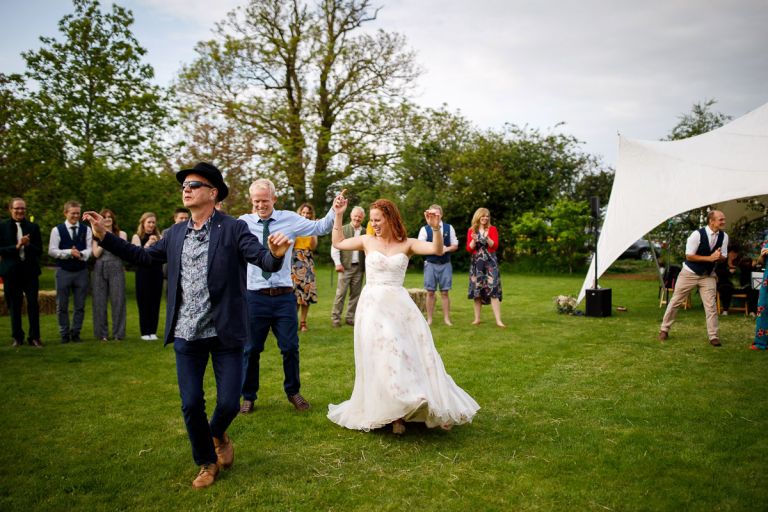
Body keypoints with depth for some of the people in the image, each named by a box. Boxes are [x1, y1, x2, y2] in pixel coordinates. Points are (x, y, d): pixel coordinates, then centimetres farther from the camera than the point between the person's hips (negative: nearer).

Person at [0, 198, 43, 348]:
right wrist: (16, 246, -17)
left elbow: (39, 250, 2)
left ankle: (34, 337, 7)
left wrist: (28, 245, -16)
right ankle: (17, 337, 19)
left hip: (30, 271, 0)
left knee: (33, 304, -1)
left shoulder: (33, 227, 5)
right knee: (14, 306, 7)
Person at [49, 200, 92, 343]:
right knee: (62, 305, 5)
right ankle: (64, 334, 15)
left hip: (81, 271, 1)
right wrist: (69, 252, -19)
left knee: (80, 305, 6)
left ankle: (75, 333, 17)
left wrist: (81, 254, -23)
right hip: (63, 271, -1)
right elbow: (52, 251, -6)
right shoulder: (57, 230, -1)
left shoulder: (86, 229, 4)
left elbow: (90, 249, -2)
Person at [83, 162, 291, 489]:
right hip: (186, 336, 4)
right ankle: (207, 463, 31)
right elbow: (144, 256, 17)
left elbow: (265, 261, -17)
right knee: (191, 404, 7)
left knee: (229, 402, 2)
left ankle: (218, 434, 39)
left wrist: (276, 254, -40)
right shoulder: (175, 234, 8)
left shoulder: (234, 229, -8)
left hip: (225, 333, -4)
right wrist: (105, 237, 11)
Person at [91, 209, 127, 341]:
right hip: (100, 269, 1)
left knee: (117, 300, -3)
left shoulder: (121, 234, 10)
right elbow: (96, 254, 1)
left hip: (116, 269, -1)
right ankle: (102, 333, 9)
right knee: (100, 301, 1)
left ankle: (118, 333, 4)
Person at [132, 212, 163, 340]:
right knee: (144, 302, -1)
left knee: (155, 302, 4)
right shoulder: (137, 237, 1)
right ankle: (145, 332, 6)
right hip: (143, 272, -3)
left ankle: (153, 331, 11)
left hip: (157, 272, 3)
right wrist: (147, 244, -18)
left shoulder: (159, 237, 9)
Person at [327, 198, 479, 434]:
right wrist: (339, 214, 13)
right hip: (373, 306, 1)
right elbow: (338, 243, 18)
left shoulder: (407, 244, 1)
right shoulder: (367, 241, 5)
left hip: (399, 306, 0)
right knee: (381, 360, 1)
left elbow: (437, 250, -11)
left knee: (412, 355, 1)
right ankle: (392, 413, 11)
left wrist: (436, 228, -27)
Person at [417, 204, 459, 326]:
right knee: (430, 292, 3)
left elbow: (455, 246, 8)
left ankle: (447, 318, 12)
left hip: (445, 264, 1)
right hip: (430, 264, -1)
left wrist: (446, 249, -12)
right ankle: (429, 319, 11)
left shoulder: (449, 228, 5)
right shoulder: (424, 229, 0)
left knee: (444, 292, 4)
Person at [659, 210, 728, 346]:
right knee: (675, 301, 4)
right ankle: (664, 329, 16)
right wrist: (710, 258, -25)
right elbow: (689, 256, -19)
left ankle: (713, 336, 5)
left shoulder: (724, 236, -5)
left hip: (708, 275, 4)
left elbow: (723, 257, 4)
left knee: (711, 305, -3)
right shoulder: (697, 234, -21)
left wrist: (718, 257, -20)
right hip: (690, 273, -4)